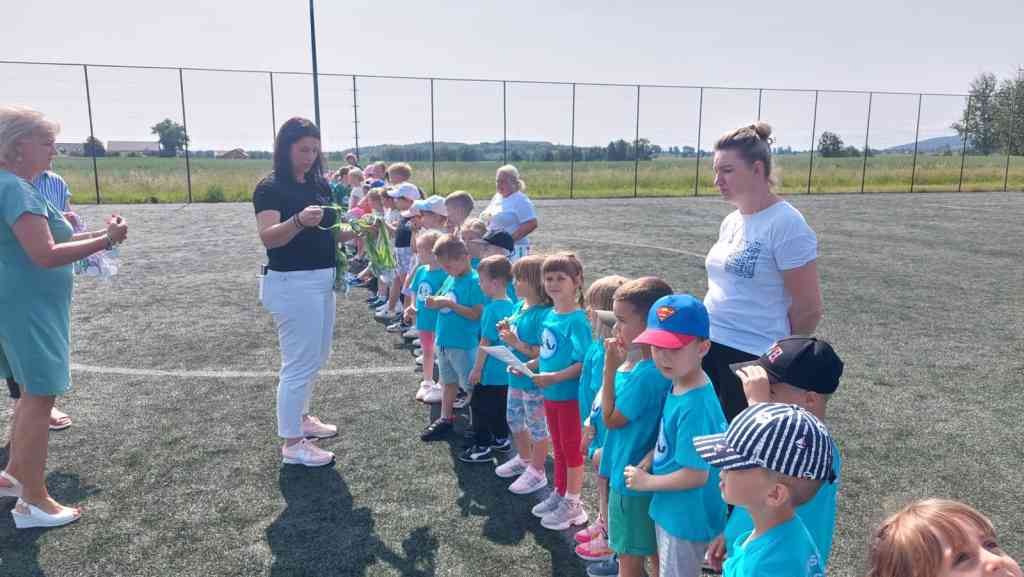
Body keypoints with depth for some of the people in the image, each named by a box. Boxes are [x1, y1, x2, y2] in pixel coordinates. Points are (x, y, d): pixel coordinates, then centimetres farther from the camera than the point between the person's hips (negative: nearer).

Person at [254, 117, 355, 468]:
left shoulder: (319, 185, 10)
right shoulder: (271, 187, -12)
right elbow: (268, 238, -24)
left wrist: (356, 231, -3)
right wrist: (299, 221, -41)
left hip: (322, 281, 9)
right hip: (292, 284, -8)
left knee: (316, 357, 20)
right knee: (299, 363, -3)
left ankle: (301, 417, 38)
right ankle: (292, 443, 8)